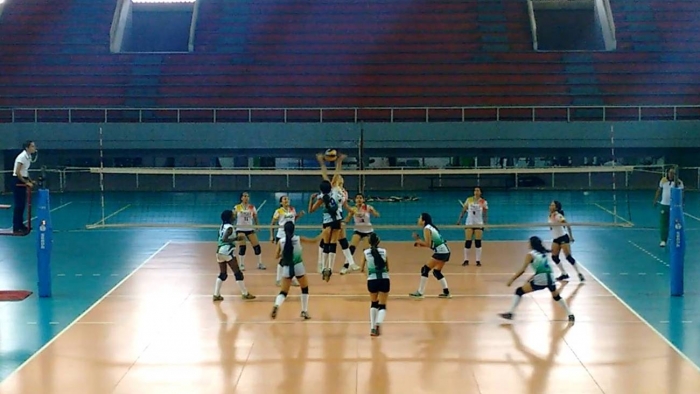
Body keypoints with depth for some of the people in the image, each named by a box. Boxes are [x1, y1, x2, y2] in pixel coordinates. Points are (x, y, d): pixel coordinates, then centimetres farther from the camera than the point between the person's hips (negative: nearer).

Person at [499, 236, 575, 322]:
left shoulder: (530, 254, 3)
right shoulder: (544, 253, 22)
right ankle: (570, 315, 29)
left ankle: (510, 313, -5)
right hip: (550, 278, 6)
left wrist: (512, 280, 0)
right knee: (556, 296, 32)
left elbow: (522, 270, -4)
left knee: (519, 291, 5)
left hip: (540, 279, -6)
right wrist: (531, 278, 26)